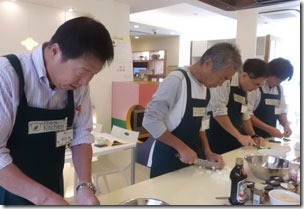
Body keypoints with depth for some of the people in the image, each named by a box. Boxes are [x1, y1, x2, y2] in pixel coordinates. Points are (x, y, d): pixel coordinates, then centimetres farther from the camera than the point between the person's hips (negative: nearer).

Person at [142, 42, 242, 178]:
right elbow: (151, 121, -23)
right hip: (168, 159, -7)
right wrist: (182, 148, -21)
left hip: (192, 157, 7)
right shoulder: (176, 80, -21)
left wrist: (207, 152, 1)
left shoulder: (206, 87, 3)